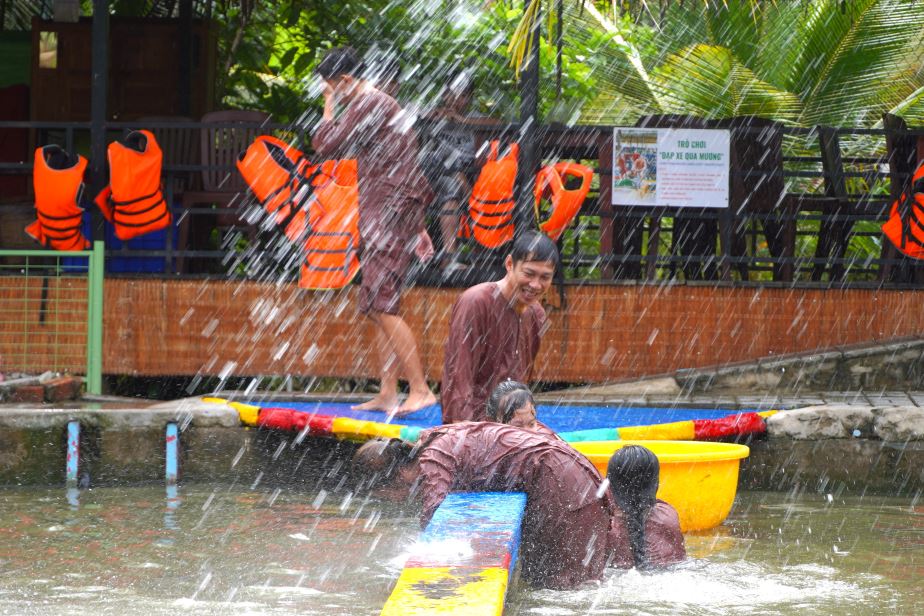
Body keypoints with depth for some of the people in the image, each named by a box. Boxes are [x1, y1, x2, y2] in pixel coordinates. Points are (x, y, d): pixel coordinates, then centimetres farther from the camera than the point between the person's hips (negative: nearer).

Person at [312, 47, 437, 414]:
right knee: (377, 308, 10)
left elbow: (325, 145, -16)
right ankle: (387, 394, 10)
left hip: (389, 216, -11)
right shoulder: (382, 106, 23)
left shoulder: (369, 105, -10)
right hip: (383, 219, 11)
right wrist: (417, 227, 27)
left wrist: (330, 108, 0)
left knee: (382, 306, -15)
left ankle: (420, 390, -19)